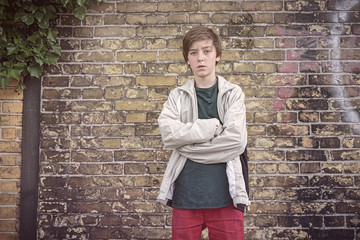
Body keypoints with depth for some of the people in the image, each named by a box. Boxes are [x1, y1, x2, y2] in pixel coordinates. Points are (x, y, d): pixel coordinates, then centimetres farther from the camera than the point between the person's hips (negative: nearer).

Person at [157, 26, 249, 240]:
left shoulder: (233, 94, 4)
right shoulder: (177, 96, 9)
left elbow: (236, 141, -9)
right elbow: (168, 134, -8)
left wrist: (188, 147, -6)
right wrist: (213, 127, -11)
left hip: (226, 197, -1)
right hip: (185, 197, 1)